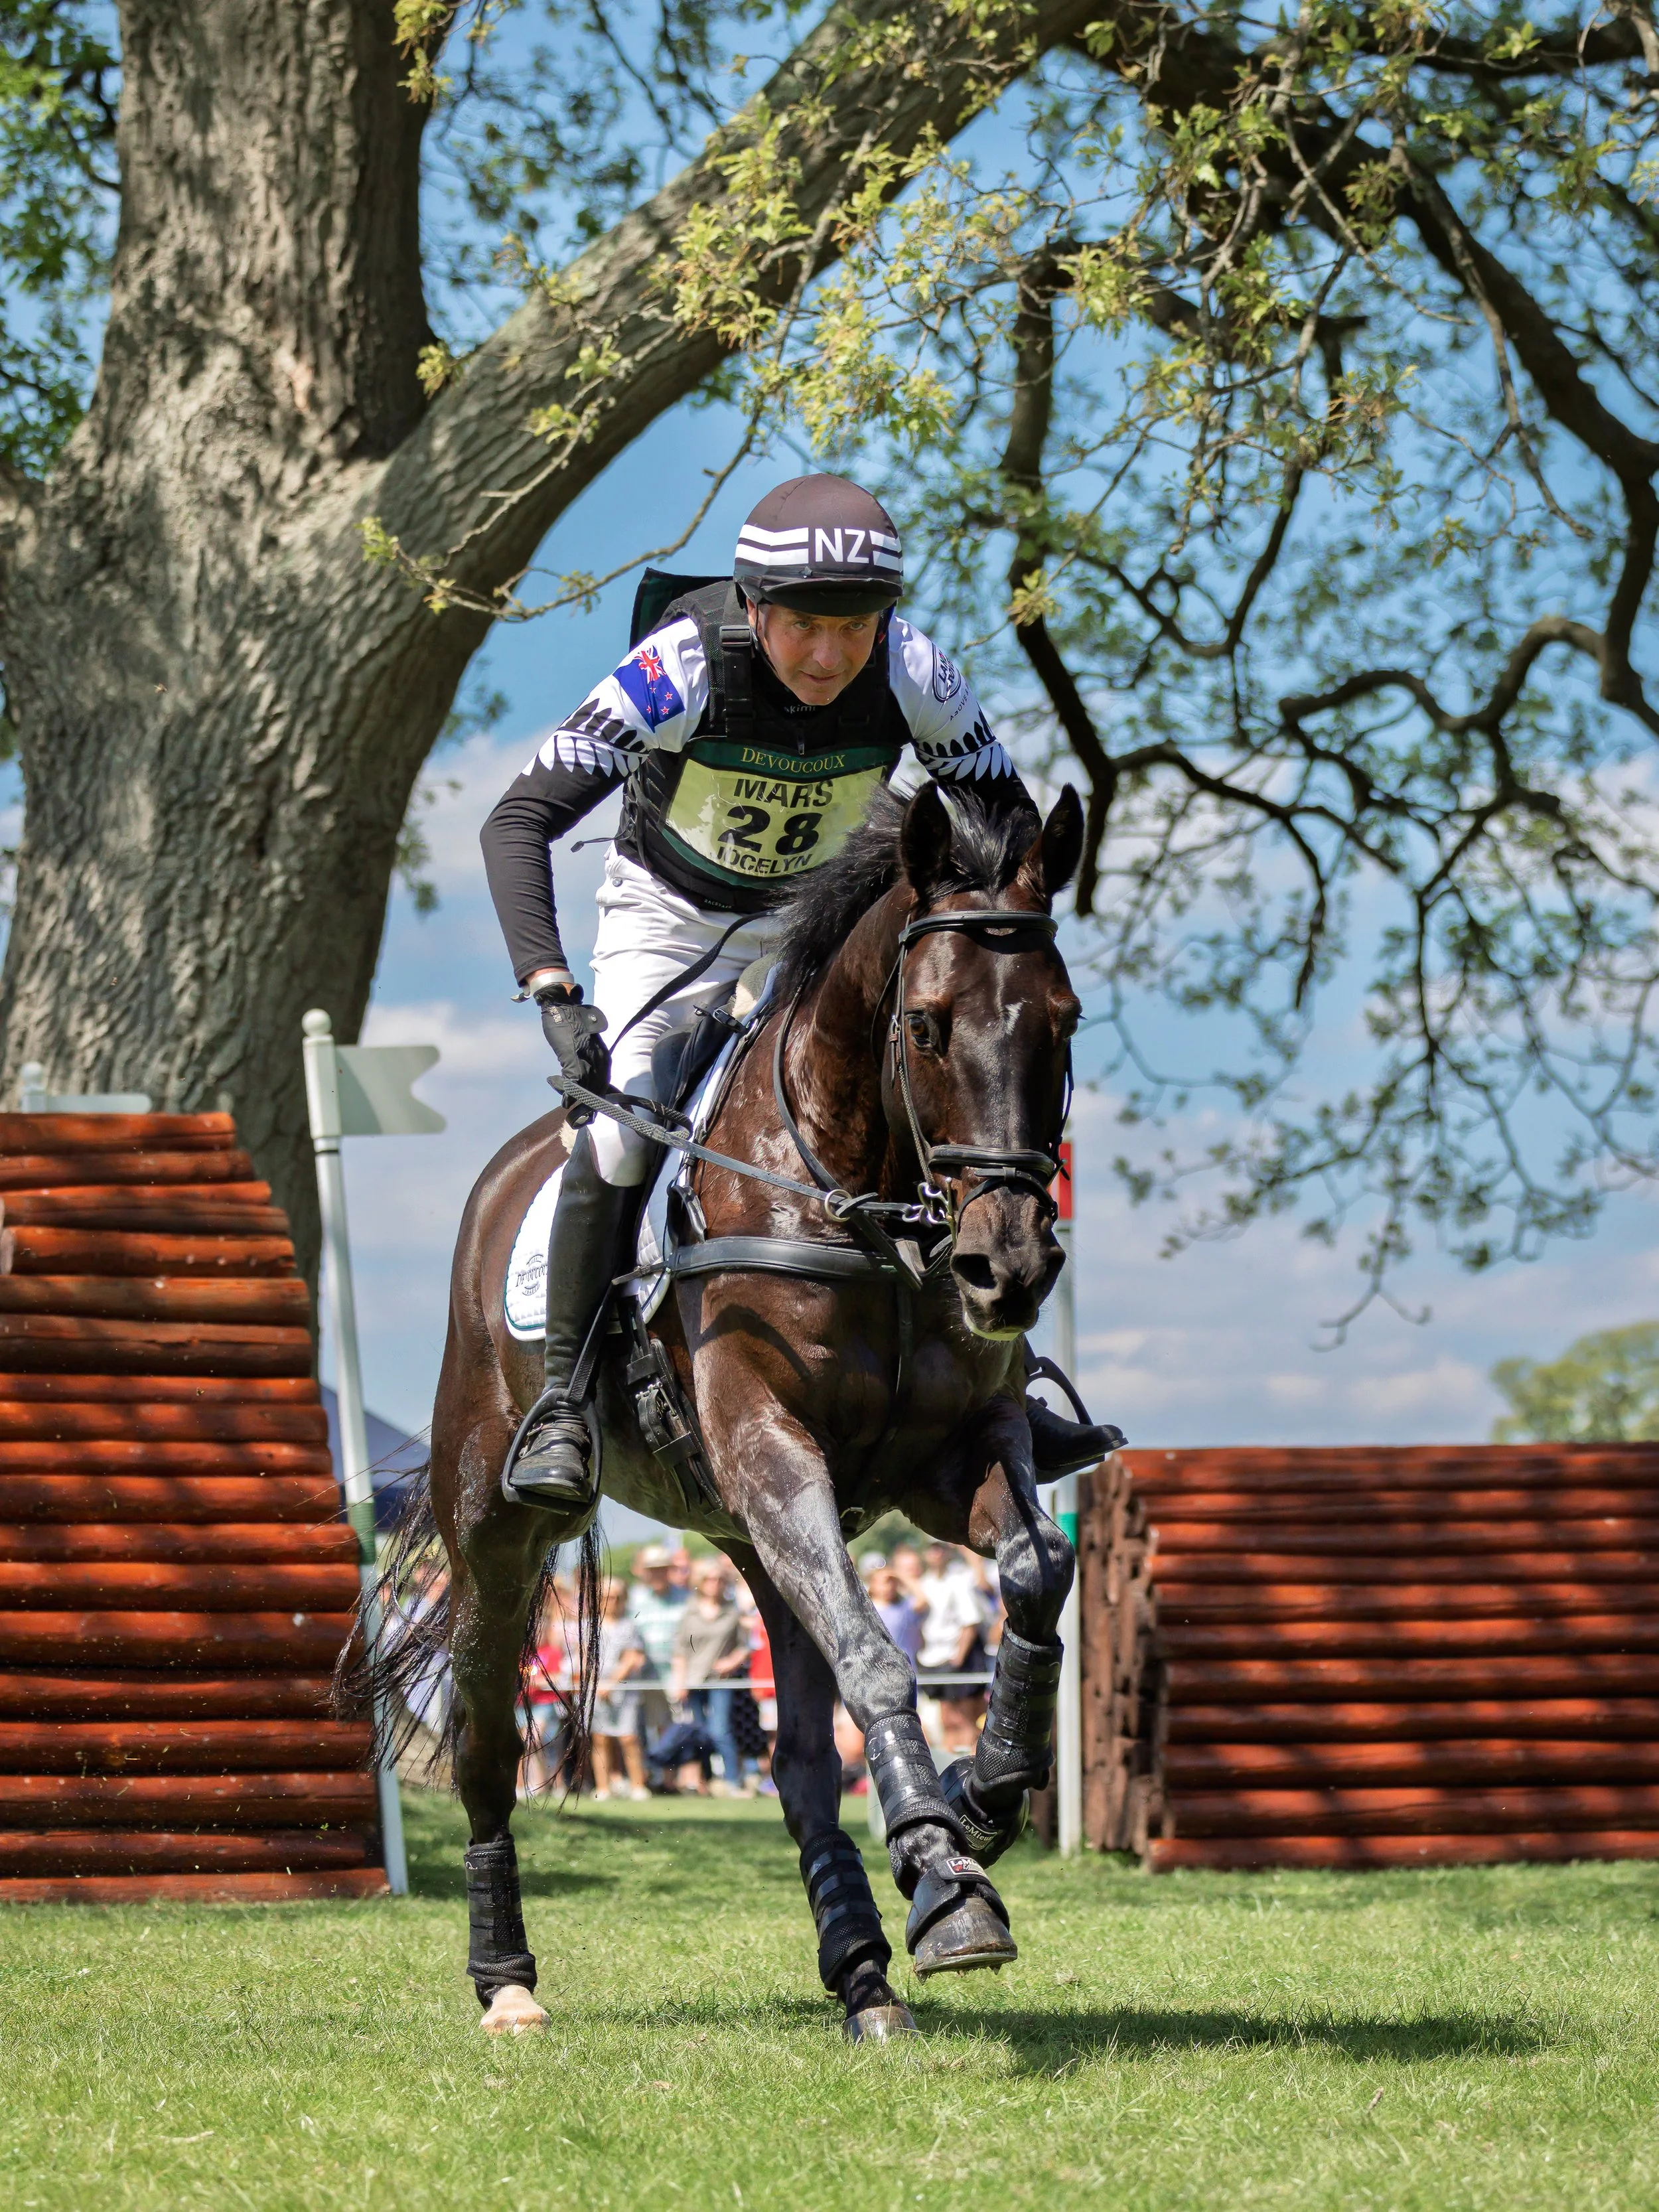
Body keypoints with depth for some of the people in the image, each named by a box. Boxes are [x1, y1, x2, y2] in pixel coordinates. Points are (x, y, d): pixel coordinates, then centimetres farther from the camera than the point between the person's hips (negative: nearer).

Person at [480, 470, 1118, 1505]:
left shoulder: (914, 676, -26)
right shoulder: (686, 666, -35)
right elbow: (518, 823, -36)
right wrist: (553, 993, -49)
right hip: (673, 915, -3)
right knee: (620, 1136, -22)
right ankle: (560, 1397, -5)